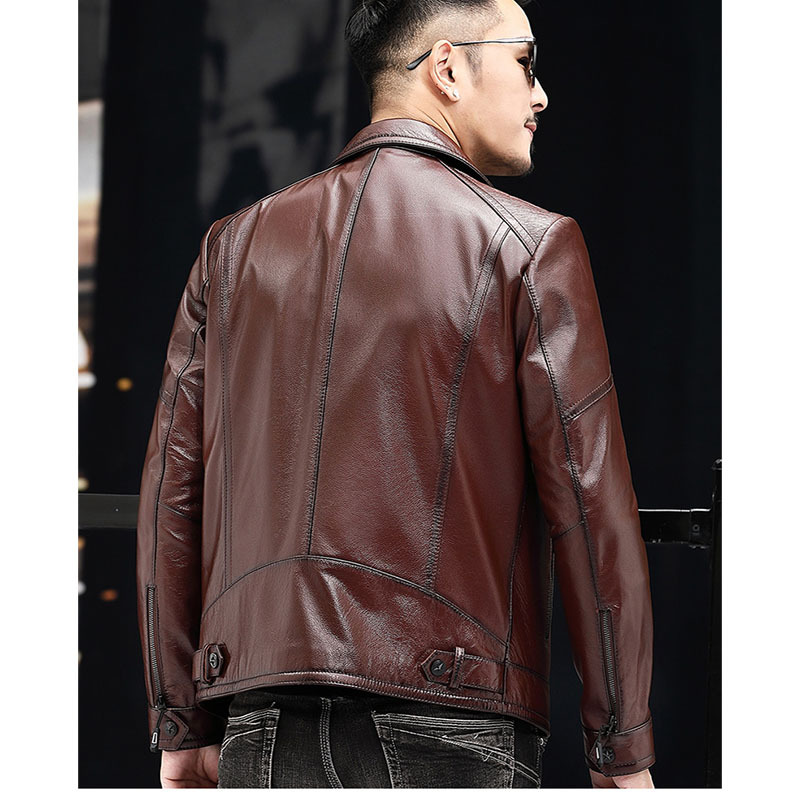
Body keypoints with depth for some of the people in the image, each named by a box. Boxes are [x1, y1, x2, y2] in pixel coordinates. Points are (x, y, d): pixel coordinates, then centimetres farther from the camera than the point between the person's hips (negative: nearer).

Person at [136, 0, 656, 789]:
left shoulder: (236, 245, 13)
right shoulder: (527, 245, 0)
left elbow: (172, 488, 11)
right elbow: (589, 500, -4)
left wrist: (182, 727, 15)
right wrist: (623, 754, 1)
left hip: (266, 724, 5)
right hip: (447, 723, -4)